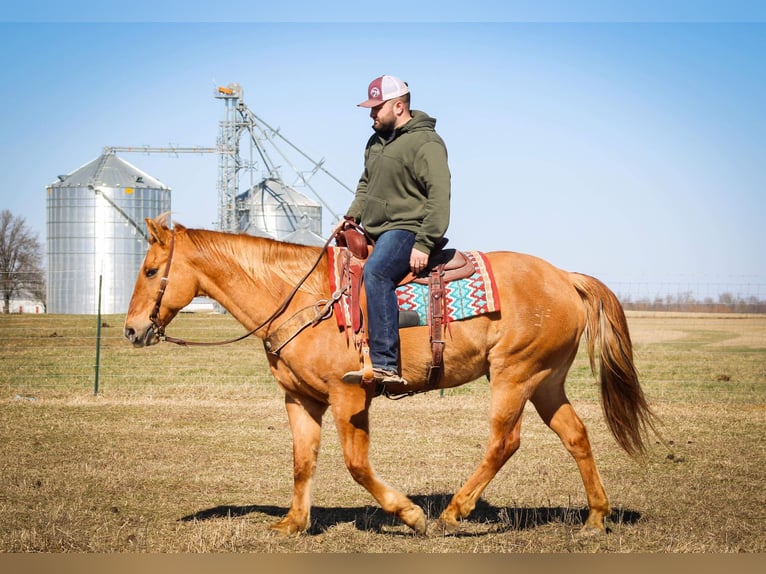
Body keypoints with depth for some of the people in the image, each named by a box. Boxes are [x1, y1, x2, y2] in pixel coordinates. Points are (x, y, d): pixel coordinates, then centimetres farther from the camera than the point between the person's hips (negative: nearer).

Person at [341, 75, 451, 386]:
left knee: (375, 272, -35)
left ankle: (385, 365, -42)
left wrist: (424, 244, -24)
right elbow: (366, 184, 30)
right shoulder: (377, 141, 17)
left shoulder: (426, 143, -11)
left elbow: (439, 197, -18)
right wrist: (352, 216, 12)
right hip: (376, 233, 10)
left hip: (406, 230, -10)